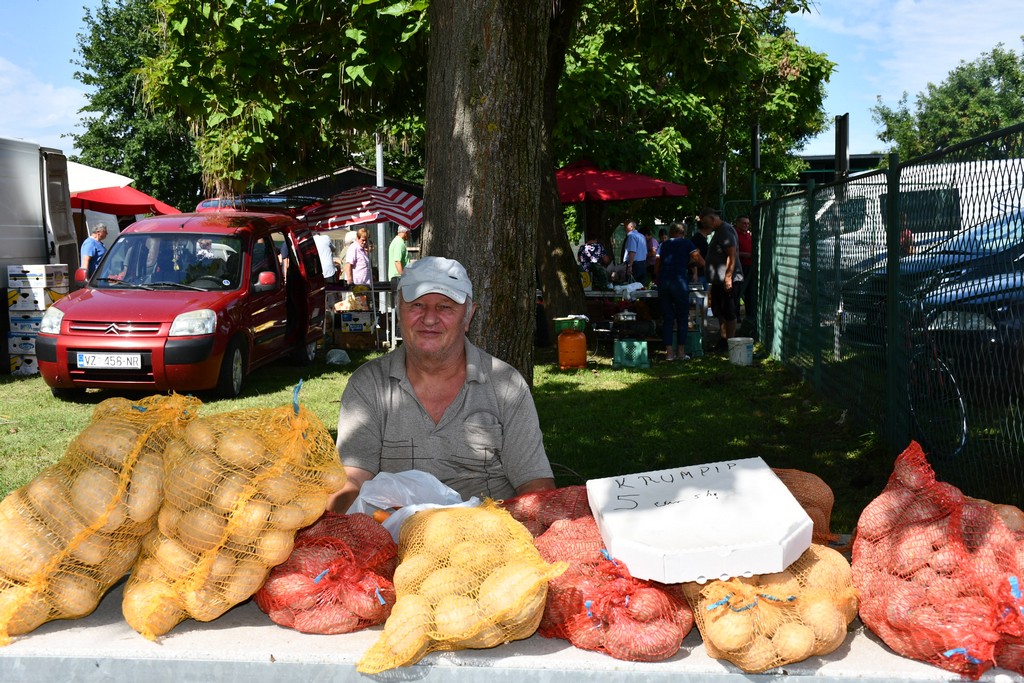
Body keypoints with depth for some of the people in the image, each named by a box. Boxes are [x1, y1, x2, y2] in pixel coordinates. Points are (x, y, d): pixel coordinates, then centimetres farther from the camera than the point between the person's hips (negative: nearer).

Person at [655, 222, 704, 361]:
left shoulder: (663, 245, 17)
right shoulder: (687, 243, 7)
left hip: (663, 282, 4)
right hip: (679, 282, -3)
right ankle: (681, 352, 4)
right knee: (682, 318, 5)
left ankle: (669, 352, 4)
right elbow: (701, 262, 1)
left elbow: (656, 268, 15)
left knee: (667, 318, 7)